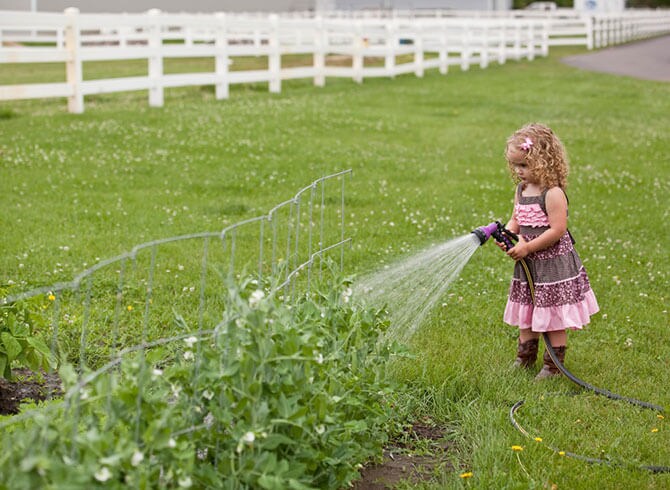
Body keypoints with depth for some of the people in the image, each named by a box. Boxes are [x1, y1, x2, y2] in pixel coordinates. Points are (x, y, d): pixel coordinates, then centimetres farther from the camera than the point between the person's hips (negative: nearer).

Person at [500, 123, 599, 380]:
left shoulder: (553, 194, -20)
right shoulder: (521, 190, 6)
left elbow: (557, 230, -23)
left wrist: (527, 247, -21)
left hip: (553, 263, -8)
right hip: (528, 264, 8)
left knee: (554, 317, 2)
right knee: (527, 315, 18)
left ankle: (553, 365, 13)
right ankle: (525, 358, 31)